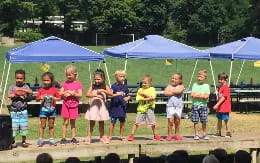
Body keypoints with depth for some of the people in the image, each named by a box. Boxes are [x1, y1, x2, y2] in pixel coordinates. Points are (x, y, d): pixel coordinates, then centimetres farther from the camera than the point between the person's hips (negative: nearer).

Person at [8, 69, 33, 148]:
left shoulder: (25, 86, 3)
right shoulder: (12, 86, 1)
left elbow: (31, 92, -16)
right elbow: (9, 95, -11)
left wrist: (20, 89, -22)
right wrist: (18, 95, -17)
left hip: (23, 110, 1)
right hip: (14, 110, -1)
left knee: (24, 126, 5)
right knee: (13, 126, 0)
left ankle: (24, 141, 17)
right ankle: (13, 141, 12)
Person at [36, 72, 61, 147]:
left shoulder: (54, 89, -1)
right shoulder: (41, 90, -1)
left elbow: (59, 97, 4)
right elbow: (37, 99, 2)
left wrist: (55, 98, -15)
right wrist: (40, 98, -18)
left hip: (52, 109, 1)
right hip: (43, 109, -1)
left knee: (51, 125, 10)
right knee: (42, 125, 1)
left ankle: (52, 139, 17)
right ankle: (40, 139, 6)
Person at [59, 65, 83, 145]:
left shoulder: (78, 84, 1)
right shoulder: (65, 83, 4)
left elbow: (80, 95, -6)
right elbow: (60, 93, 1)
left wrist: (73, 93, -18)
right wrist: (66, 92, -15)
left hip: (74, 105, 0)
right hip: (66, 105, 0)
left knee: (73, 122, 9)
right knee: (65, 122, 1)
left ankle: (73, 138, 16)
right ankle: (63, 138, 5)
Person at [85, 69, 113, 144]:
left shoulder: (105, 86, 0)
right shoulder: (92, 86, -1)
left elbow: (111, 94, -13)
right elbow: (87, 94, -15)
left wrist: (103, 90, -24)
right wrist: (96, 95, -28)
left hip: (101, 107, 1)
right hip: (93, 107, -1)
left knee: (101, 122, 12)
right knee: (92, 122, 3)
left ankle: (102, 136, 23)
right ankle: (88, 137, 7)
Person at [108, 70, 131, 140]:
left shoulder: (125, 86, 9)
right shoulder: (114, 86, -6)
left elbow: (129, 95, 17)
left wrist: (127, 98, -3)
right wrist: (117, 94, -27)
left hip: (122, 107, 5)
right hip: (115, 106, -4)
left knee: (122, 122, 11)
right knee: (113, 122, 0)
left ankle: (121, 135, 22)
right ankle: (110, 136, 8)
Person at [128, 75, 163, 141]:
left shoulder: (152, 89, 1)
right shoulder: (140, 90, 5)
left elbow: (152, 97, -14)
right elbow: (138, 99, -7)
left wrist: (144, 94, -14)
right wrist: (147, 99, -15)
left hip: (149, 108, -1)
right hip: (141, 108, 1)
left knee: (152, 123, 5)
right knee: (137, 122, -2)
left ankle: (156, 135, 19)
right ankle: (132, 135, 3)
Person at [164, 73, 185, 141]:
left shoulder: (181, 86, 3)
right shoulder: (169, 86, 6)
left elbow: (179, 91, -20)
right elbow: (166, 93, -12)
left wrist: (172, 91, -8)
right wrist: (175, 92, -13)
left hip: (178, 106, 0)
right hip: (170, 106, 0)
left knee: (177, 120, 7)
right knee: (170, 121, -5)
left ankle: (177, 134, 19)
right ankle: (169, 135, 2)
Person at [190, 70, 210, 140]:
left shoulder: (206, 86, 4)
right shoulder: (195, 85, 8)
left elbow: (206, 96, -8)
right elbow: (192, 95, -3)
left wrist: (197, 95, -8)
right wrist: (202, 95, -7)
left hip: (203, 105, -1)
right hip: (195, 105, 1)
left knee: (204, 121, 2)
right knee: (195, 121, 2)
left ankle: (204, 134, 15)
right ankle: (196, 134, 9)